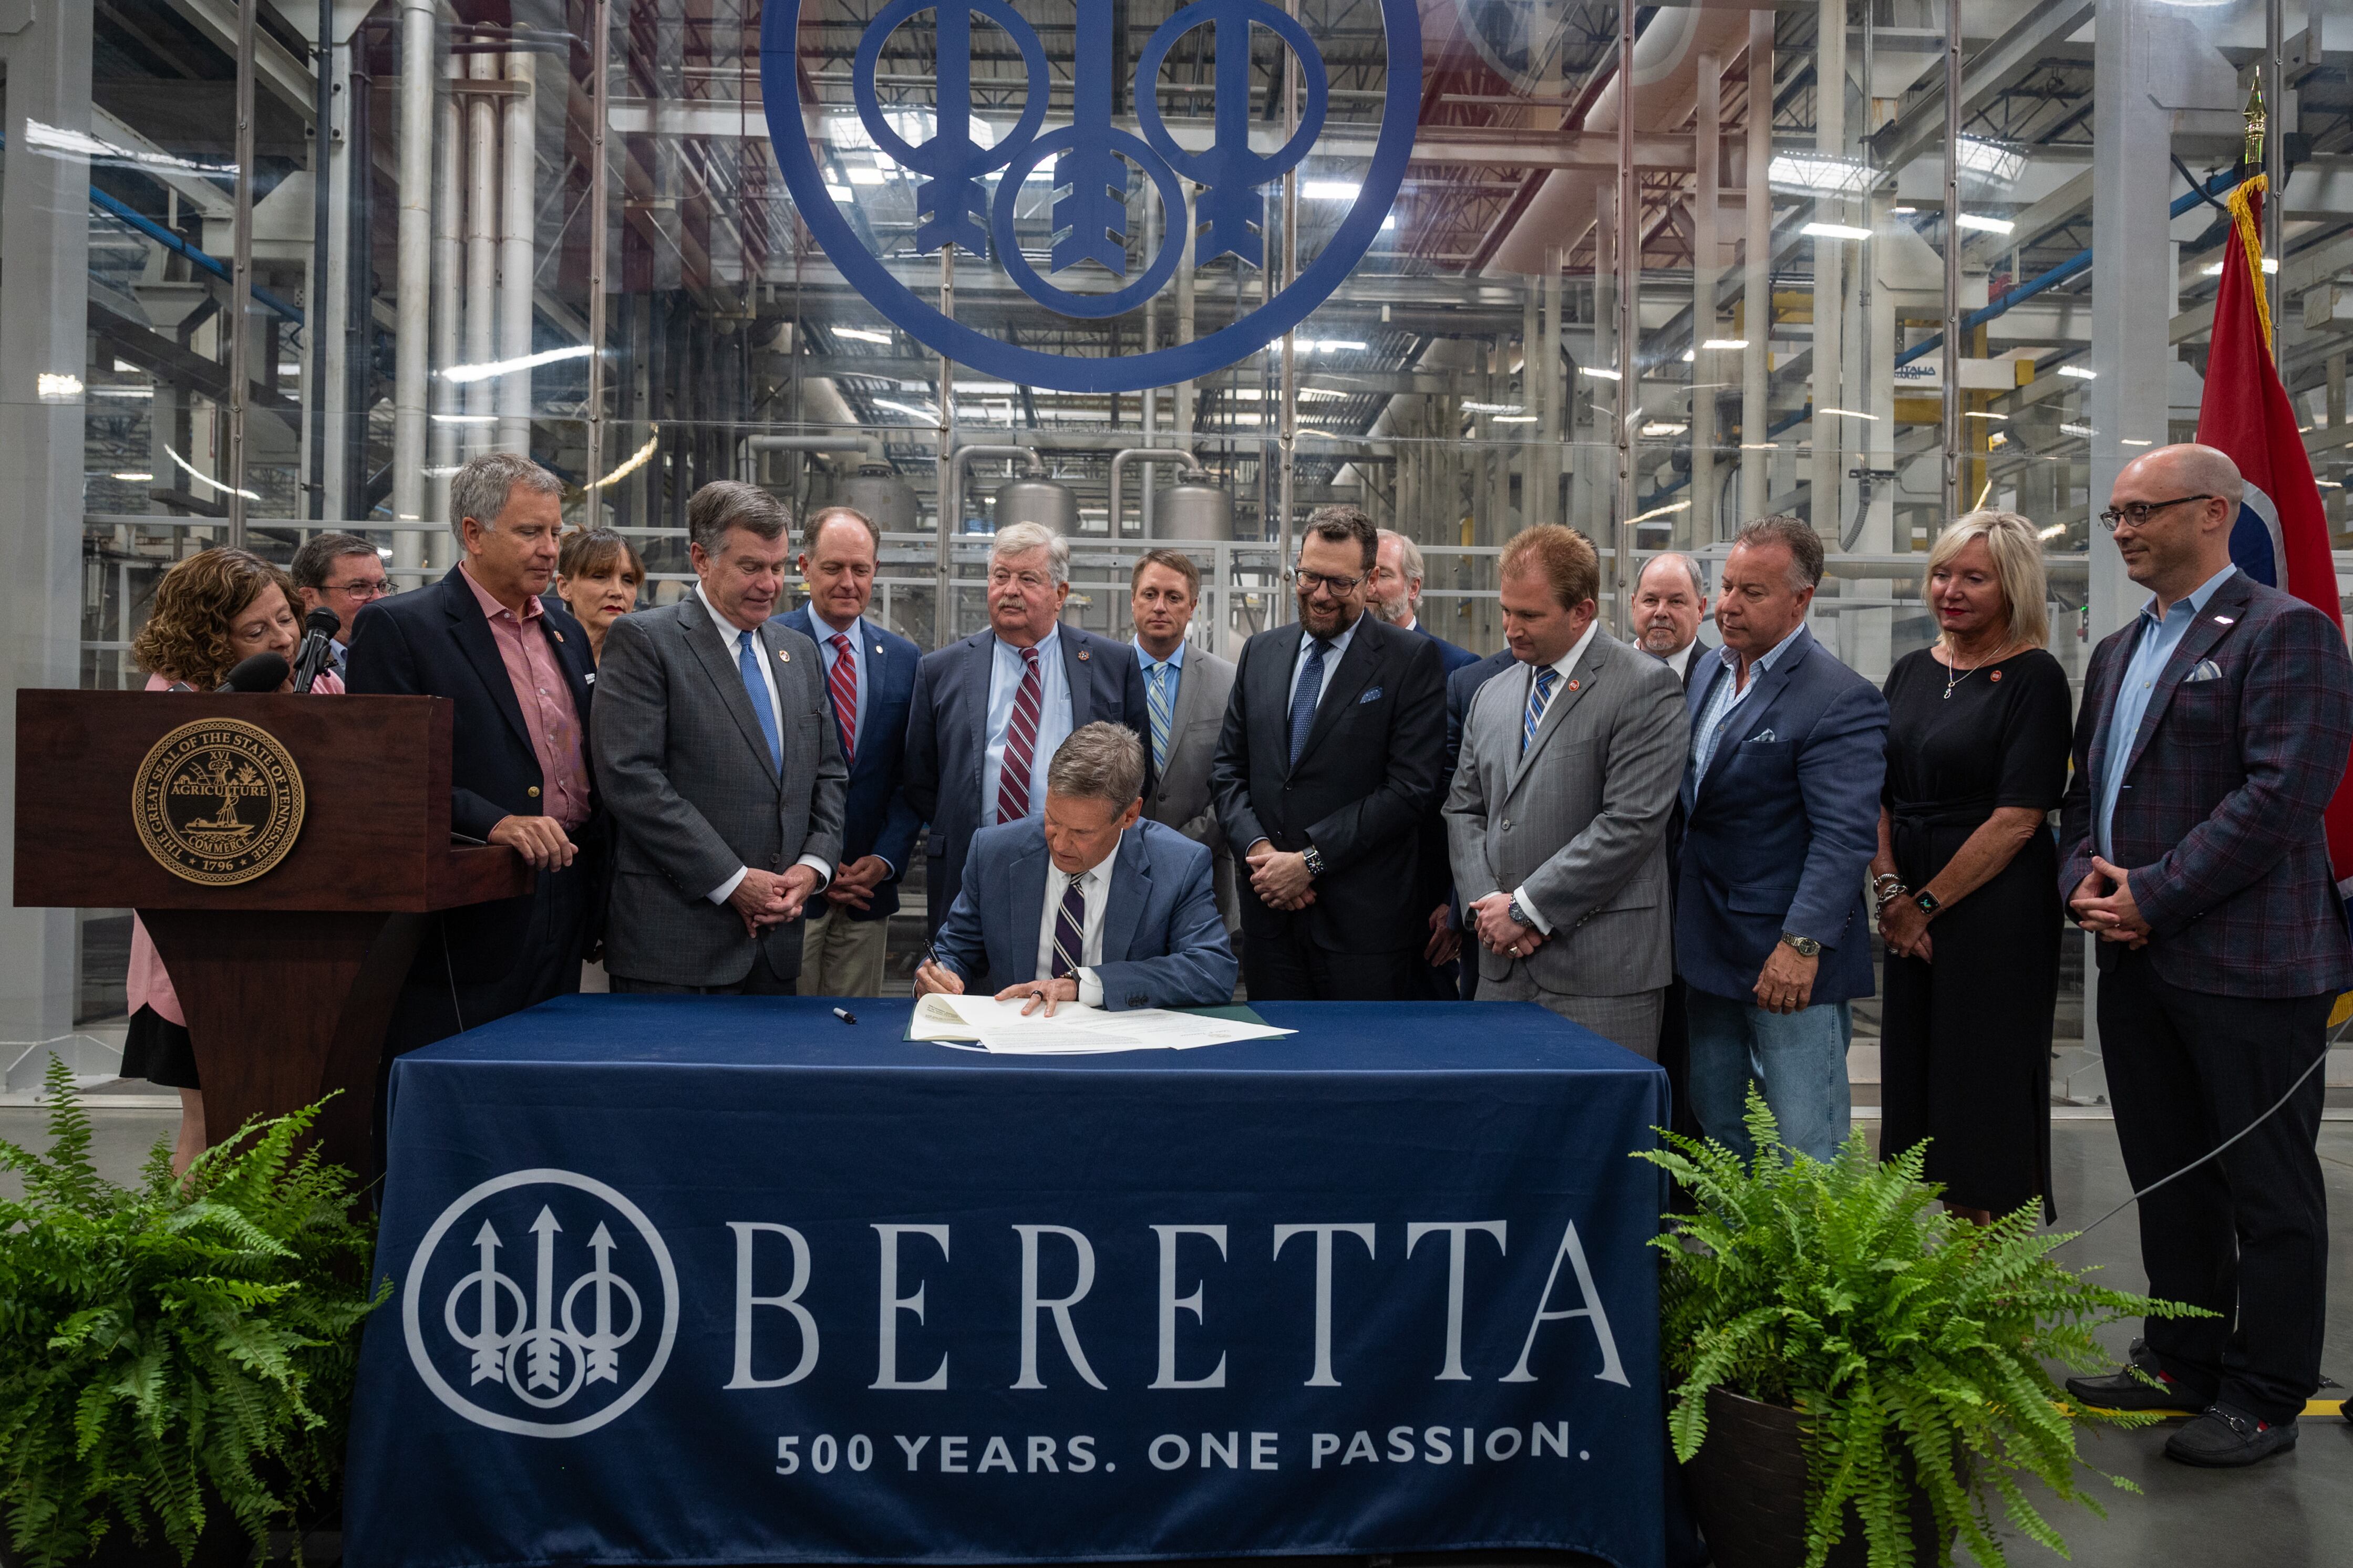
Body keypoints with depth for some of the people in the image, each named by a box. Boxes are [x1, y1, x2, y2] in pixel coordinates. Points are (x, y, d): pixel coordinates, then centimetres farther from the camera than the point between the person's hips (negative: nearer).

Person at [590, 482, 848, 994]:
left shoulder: (799, 652, 16)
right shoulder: (642, 640, -4)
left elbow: (829, 774, 18)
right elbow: (630, 777, -14)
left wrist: (814, 865, 0)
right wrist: (732, 880, -14)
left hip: (778, 932, 6)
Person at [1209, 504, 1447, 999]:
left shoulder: (1412, 660, -4)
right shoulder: (1260, 653, 13)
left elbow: (1410, 787, -11)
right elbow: (1228, 768, 13)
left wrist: (1309, 859, -13)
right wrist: (1258, 847, -5)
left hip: (1365, 922, -4)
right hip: (1270, 913, 4)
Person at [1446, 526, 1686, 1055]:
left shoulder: (1646, 689, -6)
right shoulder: (1491, 697, 16)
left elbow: (1630, 824, -15)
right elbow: (1464, 810, 16)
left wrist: (1526, 908, -13)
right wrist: (1485, 903, -2)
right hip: (1503, 967, 6)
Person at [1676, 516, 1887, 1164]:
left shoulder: (1842, 700, -14)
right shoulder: (1709, 673, 12)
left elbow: (1846, 836, -20)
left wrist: (1803, 943, -26)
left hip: (1792, 963, -8)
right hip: (1708, 953, 8)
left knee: (1804, 1153, -1)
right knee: (1718, 1139, 16)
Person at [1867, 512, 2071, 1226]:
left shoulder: (2035, 678, -8)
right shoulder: (1911, 672, 10)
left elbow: (2018, 818, -14)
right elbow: (1878, 796, 9)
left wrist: (1926, 902, -12)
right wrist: (1890, 888, -4)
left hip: (1996, 907, -6)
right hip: (1912, 911, 6)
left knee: (1990, 1083, 0)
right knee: (1919, 1079, 10)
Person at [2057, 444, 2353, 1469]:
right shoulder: (2117, 653, 17)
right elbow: (2086, 791, 19)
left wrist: (2152, 896, -18)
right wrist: (2084, 879, -1)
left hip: (2247, 962, -8)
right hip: (2136, 961, 8)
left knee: (2267, 1189, 5)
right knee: (2167, 1180, 16)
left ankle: (2265, 1397, 17)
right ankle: (2182, 1364, 29)